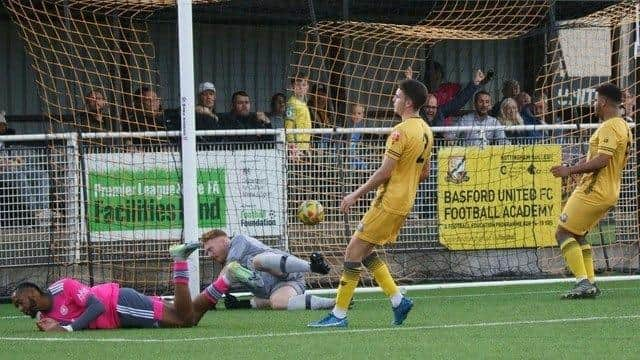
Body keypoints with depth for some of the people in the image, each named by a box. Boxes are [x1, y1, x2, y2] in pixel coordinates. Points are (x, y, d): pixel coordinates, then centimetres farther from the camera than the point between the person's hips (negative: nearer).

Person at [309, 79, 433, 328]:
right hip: (404, 202, 9)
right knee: (365, 250, 17)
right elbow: (423, 173, 18)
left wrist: (356, 195, -13)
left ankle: (339, 314, -5)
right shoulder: (425, 131, 11)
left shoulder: (401, 131, -17)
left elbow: (385, 171, -19)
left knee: (354, 250, -5)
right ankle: (398, 300, 11)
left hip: (388, 203, -9)